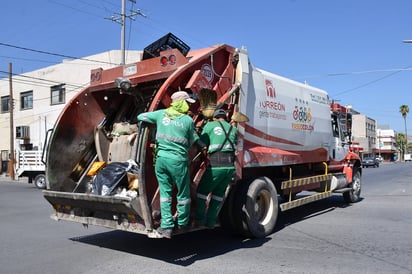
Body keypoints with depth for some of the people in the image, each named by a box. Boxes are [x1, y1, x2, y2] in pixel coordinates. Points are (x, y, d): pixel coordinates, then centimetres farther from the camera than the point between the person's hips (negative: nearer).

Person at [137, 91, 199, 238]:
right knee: (183, 194, 14)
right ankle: (183, 223, 29)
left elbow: (140, 117, 19)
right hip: (178, 161, -3)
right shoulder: (188, 120, -2)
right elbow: (191, 142, 8)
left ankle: (166, 226, 7)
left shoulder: (162, 114, 7)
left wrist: (155, 123, 33)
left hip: (161, 158, 4)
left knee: (165, 192, 12)